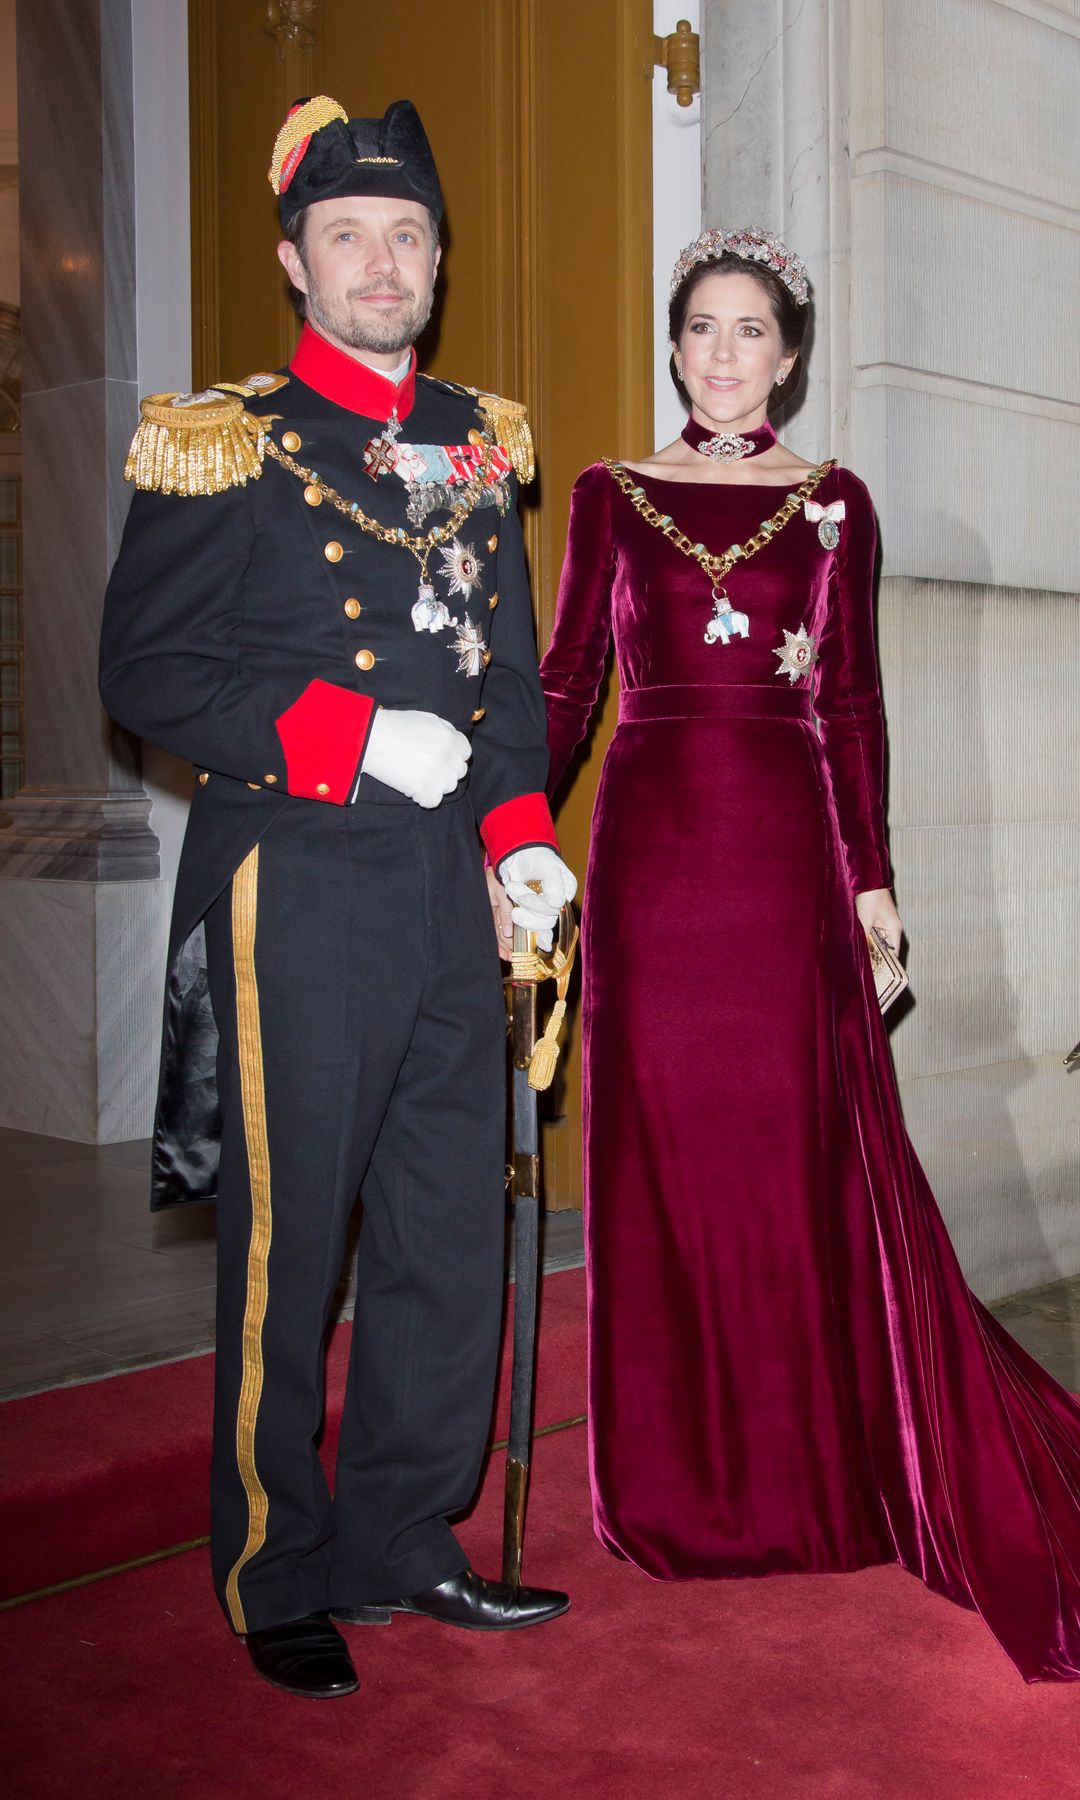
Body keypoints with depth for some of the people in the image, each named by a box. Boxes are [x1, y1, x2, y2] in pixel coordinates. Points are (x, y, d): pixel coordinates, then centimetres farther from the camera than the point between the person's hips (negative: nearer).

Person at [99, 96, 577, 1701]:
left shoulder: (475, 442, 14)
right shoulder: (223, 445, -2)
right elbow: (147, 674, -8)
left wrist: (521, 834, 5)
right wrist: (355, 738, -16)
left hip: (450, 889, 6)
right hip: (298, 890, -5)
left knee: (455, 1235, 11)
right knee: (289, 1248, 3)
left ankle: (401, 1541, 29)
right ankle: (280, 1580, 22)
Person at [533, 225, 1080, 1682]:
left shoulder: (833, 505, 9)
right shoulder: (614, 495, 9)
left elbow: (852, 704, 7)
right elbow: (564, 684, 6)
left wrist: (872, 878, 2)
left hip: (786, 851, 0)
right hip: (652, 845, 1)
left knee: (810, 1152, 1)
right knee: (665, 1153, 3)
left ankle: (825, 1470, 18)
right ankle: (677, 1483, 17)